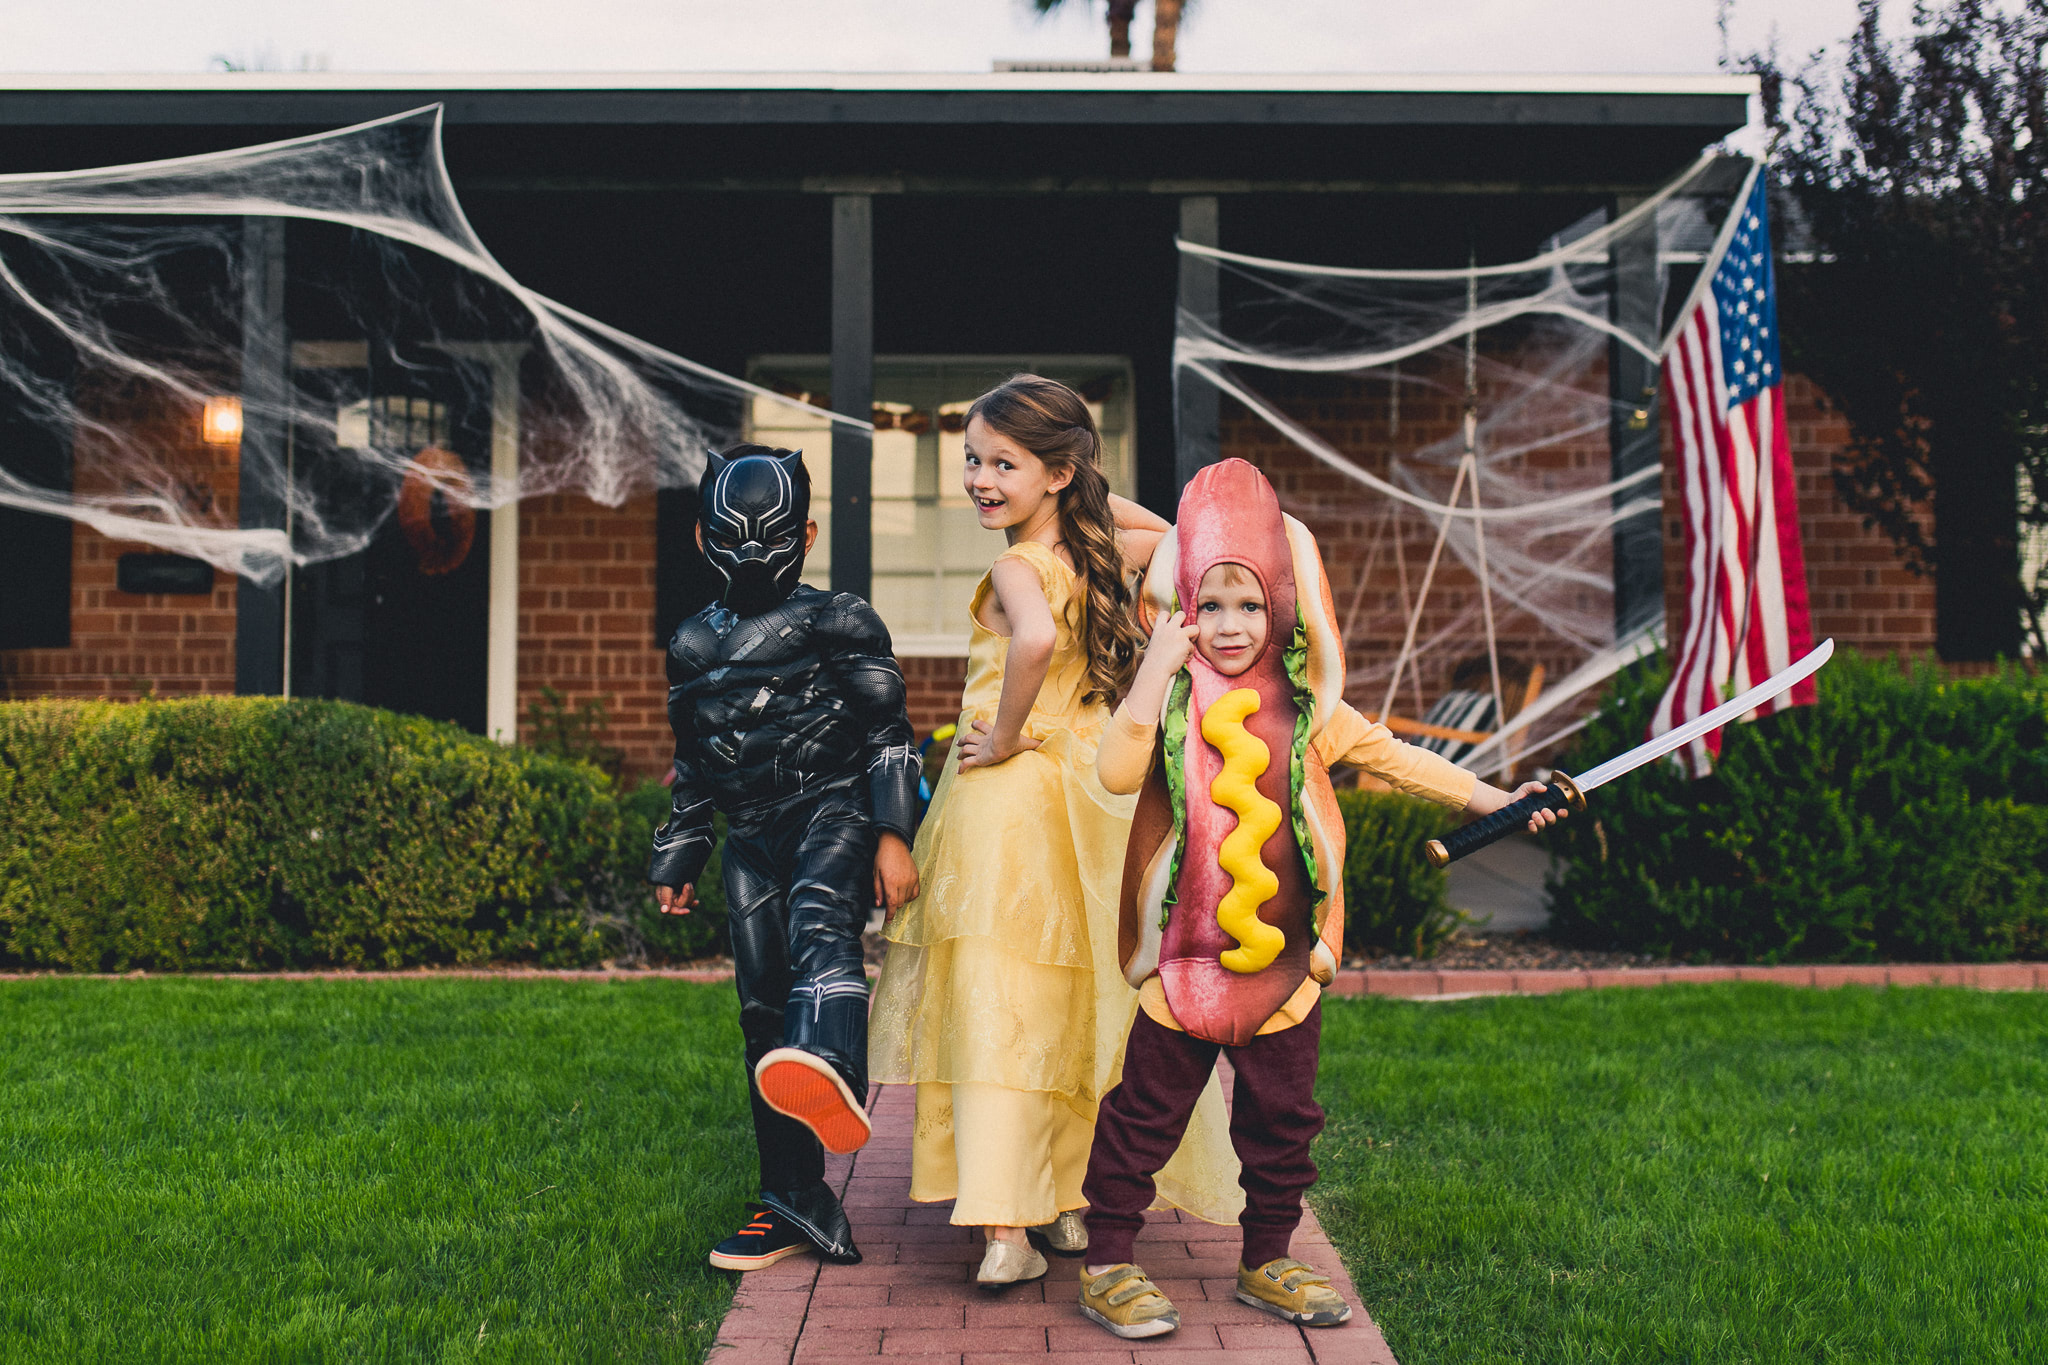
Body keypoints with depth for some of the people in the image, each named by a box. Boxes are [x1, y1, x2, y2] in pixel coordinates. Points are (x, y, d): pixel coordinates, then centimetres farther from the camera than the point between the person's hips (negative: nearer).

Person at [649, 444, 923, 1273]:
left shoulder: (837, 622, 3)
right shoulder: (692, 646, 18)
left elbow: (889, 735, -1)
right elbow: (692, 769, 25)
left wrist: (893, 835, -10)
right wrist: (675, 862, 24)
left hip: (833, 807, -5)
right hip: (753, 837, 5)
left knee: (819, 928, -36)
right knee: (763, 1012, 3)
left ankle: (830, 1076, -67)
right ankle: (795, 1201, 11)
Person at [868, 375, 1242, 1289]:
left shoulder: (1016, 568, -15)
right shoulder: (1095, 555, 5)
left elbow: (1036, 638, -38)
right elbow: (1171, 537, 28)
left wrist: (1006, 737, -23)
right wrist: (1094, 494, 16)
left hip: (1009, 796, -7)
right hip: (1088, 789, 7)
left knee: (999, 1009, -4)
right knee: (1070, 1004, 15)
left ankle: (1010, 1231, -6)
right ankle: (1070, 1204, 26)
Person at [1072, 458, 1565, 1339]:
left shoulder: (1305, 704, 4)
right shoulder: (1169, 694, -6)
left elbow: (1386, 754, 15)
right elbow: (1117, 771, -22)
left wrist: (1482, 795, 13)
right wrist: (1157, 668, -24)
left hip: (1285, 955, 4)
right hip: (1185, 952, -3)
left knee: (1283, 1115, 14)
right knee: (1147, 1110, 5)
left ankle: (1266, 1263, 31)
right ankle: (1106, 1263, 18)